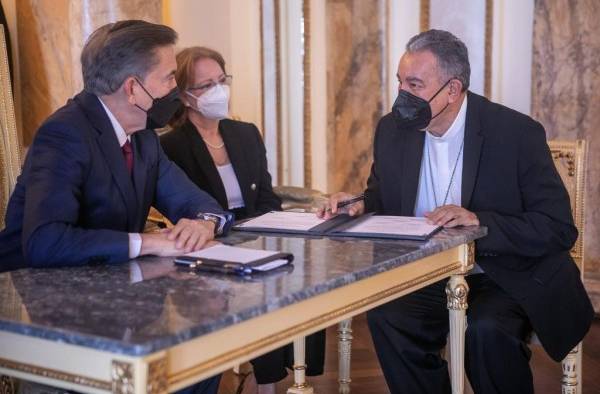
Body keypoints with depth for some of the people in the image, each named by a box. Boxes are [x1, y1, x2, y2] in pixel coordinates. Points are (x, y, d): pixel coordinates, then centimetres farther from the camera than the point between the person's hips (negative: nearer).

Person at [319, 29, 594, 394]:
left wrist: (480, 222, -28)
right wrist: (359, 205, -9)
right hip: (426, 279, 4)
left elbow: (560, 229, -14)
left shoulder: (518, 132, -13)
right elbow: (383, 200, 16)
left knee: (486, 329, -33)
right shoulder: (393, 130, 1)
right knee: (386, 319, -26)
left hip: (508, 279, -3)